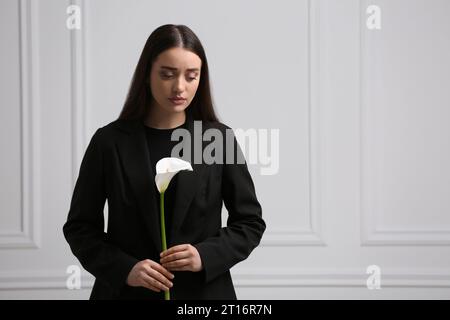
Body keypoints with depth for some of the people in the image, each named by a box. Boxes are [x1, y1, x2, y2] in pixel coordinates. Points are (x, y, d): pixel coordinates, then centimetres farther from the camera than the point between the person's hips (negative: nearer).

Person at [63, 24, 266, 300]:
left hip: (203, 291, 0)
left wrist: (206, 256, -13)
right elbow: (80, 226, 2)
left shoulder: (220, 139, -2)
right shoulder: (109, 142, -3)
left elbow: (250, 222, 3)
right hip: (127, 291, 0)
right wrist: (123, 269, -13)